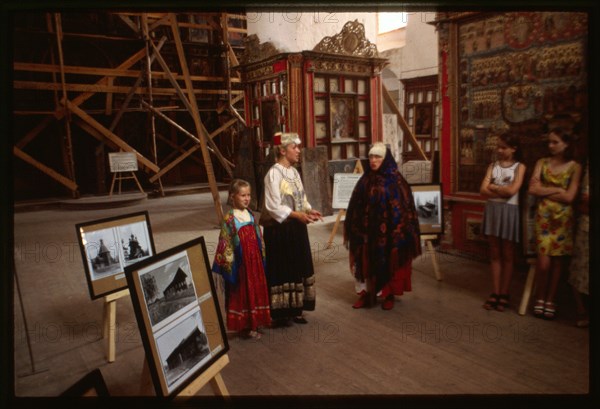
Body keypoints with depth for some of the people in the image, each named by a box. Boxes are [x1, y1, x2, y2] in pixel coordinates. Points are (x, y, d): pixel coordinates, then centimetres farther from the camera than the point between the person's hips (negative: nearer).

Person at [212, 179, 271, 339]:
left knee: (256, 290, 14)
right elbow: (225, 245, -12)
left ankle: (254, 322, 29)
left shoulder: (250, 214, 5)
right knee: (242, 293, 5)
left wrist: (262, 258, 13)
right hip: (240, 263, -6)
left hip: (254, 261, 6)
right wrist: (229, 265, -14)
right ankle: (245, 326, 17)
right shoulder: (229, 219, -13)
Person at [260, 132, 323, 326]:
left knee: (299, 268, 13)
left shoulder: (294, 171, 9)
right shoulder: (274, 173, -15)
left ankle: (295, 309, 27)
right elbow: (273, 206, -19)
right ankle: (280, 313, 15)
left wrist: (309, 210, -5)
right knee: (281, 270, 1)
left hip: (296, 228, 8)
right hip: (280, 230, -8)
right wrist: (298, 215, -24)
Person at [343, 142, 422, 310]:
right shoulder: (365, 180, 5)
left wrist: (399, 231, -12)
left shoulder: (395, 180, -7)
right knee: (367, 262, 9)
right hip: (367, 230, 4)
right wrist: (355, 227, 3)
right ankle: (366, 293, 21)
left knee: (388, 263, 7)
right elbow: (355, 206, 6)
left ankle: (389, 295, 22)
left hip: (388, 231, -3)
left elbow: (403, 207, -8)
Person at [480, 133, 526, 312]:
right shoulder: (493, 165, 8)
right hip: (492, 210, 3)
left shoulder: (519, 167, -1)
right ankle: (495, 293, 11)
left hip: (509, 211, -3)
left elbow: (512, 191, -15)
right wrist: (502, 191, -13)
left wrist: (493, 186, -4)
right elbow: (483, 190, -3)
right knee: (495, 253, 6)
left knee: (507, 254, 6)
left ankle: (504, 294, 13)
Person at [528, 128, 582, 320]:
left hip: (563, 217, 0)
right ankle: (540, 298, 14)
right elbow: (533, 189, -6)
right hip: (543, 216, 0)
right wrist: (557, 190, -8)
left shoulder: (574, 167, 1)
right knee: (543, 261, -5)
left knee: (558, 261, 4)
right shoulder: (542, 163, 5)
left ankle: (550, 300, 18)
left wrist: (544, 191, -5)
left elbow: (569, 197, -7)